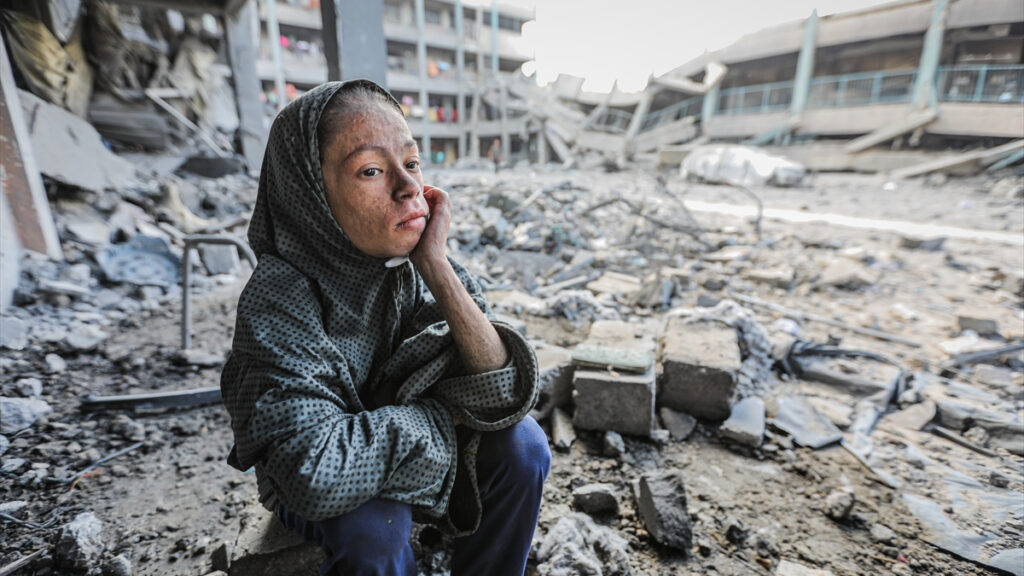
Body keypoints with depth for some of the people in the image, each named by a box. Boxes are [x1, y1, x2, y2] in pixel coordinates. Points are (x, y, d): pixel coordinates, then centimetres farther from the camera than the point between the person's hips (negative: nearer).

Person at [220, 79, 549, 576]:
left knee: (521, 444, -19)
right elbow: (317, 477, -38)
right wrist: (442, 416, -24)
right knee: (373, 527, -32)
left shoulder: (427, 269, -17)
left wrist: (436, 267, -33)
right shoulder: (279, 298, -28)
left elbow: (507, 397, -26)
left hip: (429, 460, 3)